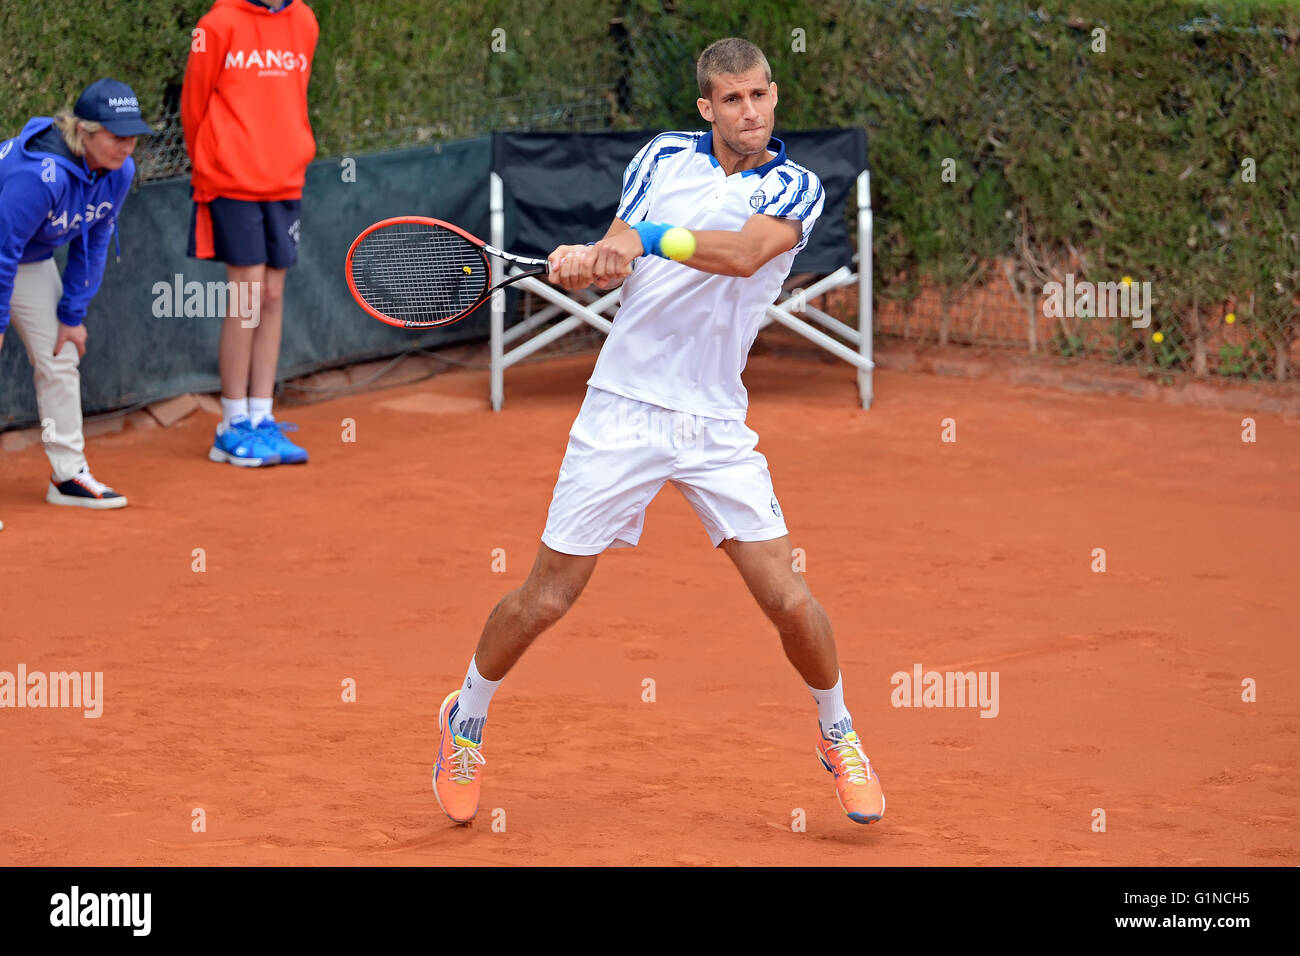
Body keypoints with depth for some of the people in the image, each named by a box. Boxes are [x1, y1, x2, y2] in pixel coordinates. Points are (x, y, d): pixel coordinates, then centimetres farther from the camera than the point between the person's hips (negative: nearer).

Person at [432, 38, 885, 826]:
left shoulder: (796, 187, -1)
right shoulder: (664, 157, 6)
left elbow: (747, 252, -20)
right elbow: (615, 259, 7)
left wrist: (647, 235, -32)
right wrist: (582, 261, -16)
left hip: (717, 427, 0)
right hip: (623, 409, 0)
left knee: (790, 602, -5)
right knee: (548, 597, 2)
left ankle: (839, 734, 21)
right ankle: (467, 717, 27)